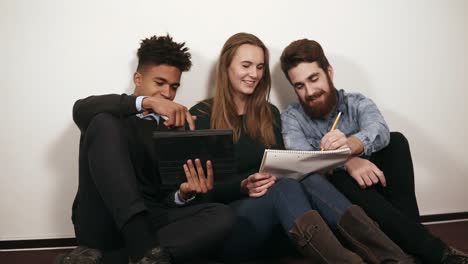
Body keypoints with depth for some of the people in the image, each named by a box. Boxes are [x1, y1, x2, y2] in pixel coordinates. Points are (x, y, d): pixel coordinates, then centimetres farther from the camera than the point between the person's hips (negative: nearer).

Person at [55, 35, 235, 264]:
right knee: (103, 122, -22)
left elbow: (167, 197, 12)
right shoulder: (111, 117, 15)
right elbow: (81, 109, -12)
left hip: (146, 223, 3)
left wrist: (184, 192, -12)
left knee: (221, 216, -24)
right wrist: (148, 101, -23)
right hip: (100, 220, -2)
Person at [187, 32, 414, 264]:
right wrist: (242, 187, -23)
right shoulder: (201, 116, 0)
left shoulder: (269, 113, 15)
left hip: (273, 226, 4)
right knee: (285, 188, -34)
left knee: (311, 182, -28)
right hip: (225, 220, -4)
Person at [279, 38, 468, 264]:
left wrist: (351, 144, -46)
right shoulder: (291, 118, 2)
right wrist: (347, 162, -40)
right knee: (338, 178, -33)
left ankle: (408, 239, -27)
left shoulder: (358, 103, 3)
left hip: (373, 189, 1)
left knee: (396, 141, -20)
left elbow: (379, 130, -21)